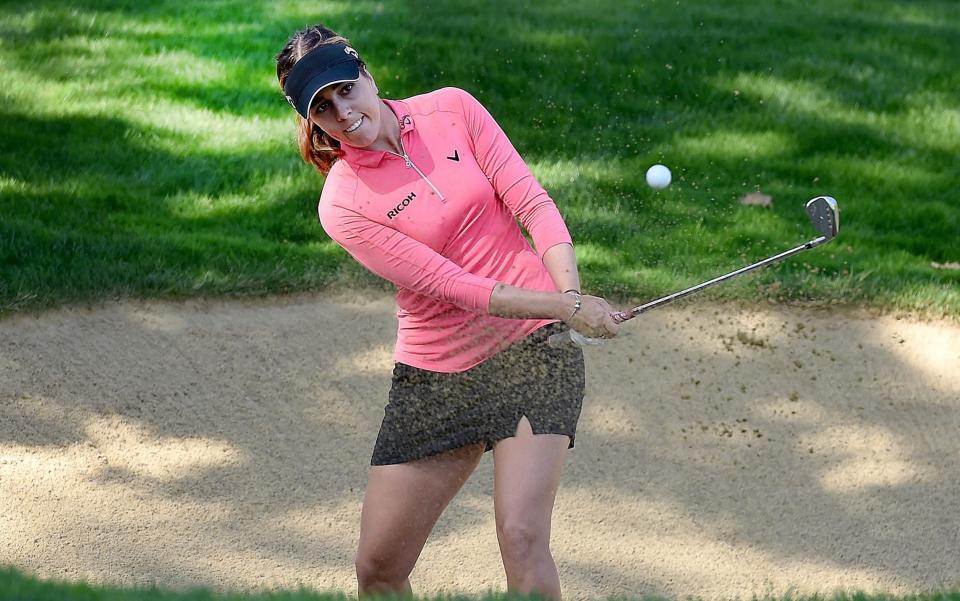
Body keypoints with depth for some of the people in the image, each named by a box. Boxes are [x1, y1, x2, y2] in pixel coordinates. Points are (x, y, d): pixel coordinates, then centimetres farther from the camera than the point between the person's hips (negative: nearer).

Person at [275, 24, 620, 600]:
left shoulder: (451, 109, -2)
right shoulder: (342, 206, -9)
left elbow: (531, 200, -4)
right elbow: (453, 286, -15)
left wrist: (571, 289, -21)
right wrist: (567, 306, -24)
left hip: (535, 345, -1)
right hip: (437, 374, 1)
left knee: (522, 536, -19)